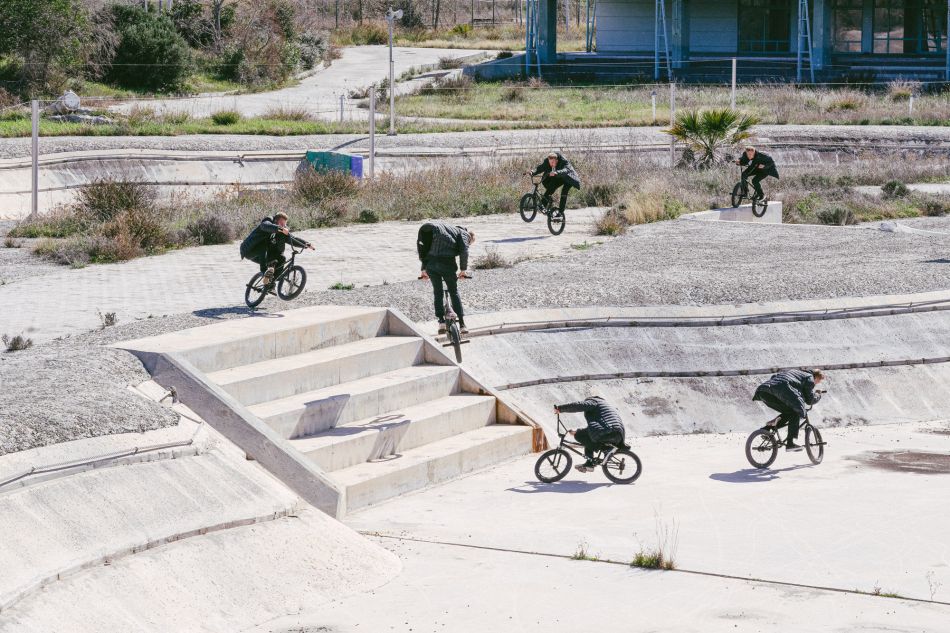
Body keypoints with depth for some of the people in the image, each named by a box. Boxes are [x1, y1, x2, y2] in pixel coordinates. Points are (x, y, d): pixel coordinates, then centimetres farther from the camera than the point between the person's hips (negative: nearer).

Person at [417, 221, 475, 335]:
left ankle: (441, 322, 12)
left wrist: (424, 269, 27)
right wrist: (463, 269, 3)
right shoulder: (463, 233, 15)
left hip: (430, 264, 4)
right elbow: (464, 251, -4)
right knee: (454, 292, 10)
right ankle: (462, 324, 9)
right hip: (446, 263, -4)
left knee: (437, 292, 18)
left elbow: (426, 248, 28)